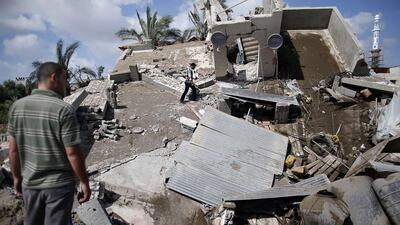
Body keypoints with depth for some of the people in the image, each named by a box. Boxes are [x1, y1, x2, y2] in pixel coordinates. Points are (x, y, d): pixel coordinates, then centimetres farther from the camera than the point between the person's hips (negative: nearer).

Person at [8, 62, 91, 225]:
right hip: (59, 184, -5)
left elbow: (13, 149, 2)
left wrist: (17, 177, 15)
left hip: (30, 182, 5)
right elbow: (73, 153, -19)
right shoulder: (64, 110, -19)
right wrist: (84, 182, -8)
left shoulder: (17, 106, -3)